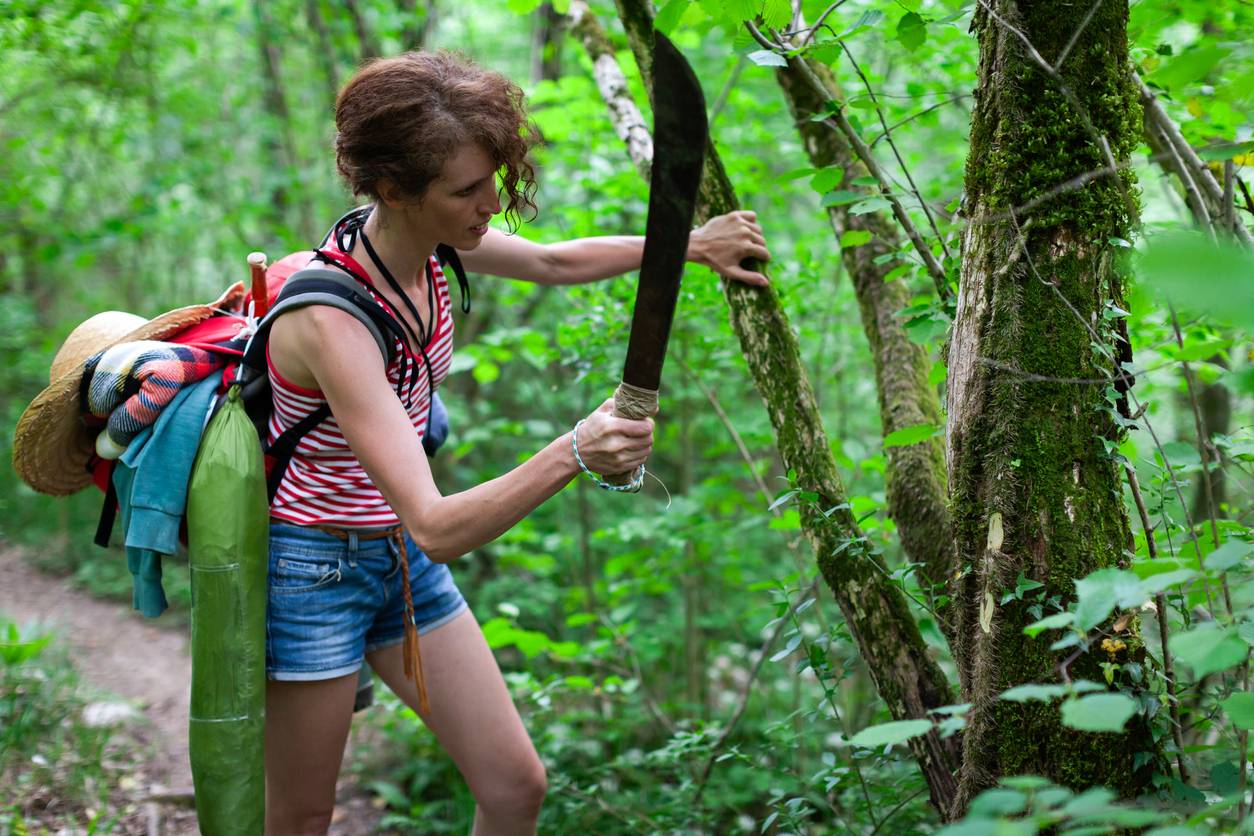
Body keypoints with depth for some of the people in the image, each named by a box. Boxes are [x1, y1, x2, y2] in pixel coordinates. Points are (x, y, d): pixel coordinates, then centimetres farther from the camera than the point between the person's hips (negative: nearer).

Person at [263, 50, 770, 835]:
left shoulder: (423, 238, -10)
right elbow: (436, 529, -38)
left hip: (400, 556, 7)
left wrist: (694, 244, 12)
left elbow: (556, 261, 13)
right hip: (312, 565, -7)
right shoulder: (333, 320, -33)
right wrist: (570, 456, -51)